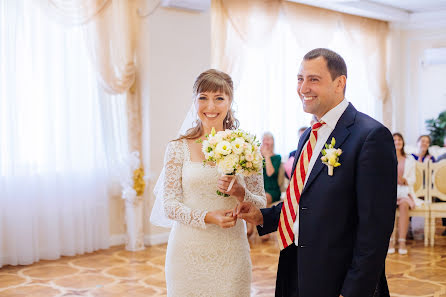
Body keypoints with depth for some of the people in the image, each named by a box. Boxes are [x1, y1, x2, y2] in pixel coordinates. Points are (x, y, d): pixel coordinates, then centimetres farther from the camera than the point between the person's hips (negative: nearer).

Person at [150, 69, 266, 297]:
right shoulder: (178, 148, 0)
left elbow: (261, 205, 3)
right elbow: (168, 205, -3)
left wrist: (240, 193, -18)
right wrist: (207, 217, -18)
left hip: (231, 254, 1)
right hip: (188, 251, 0)